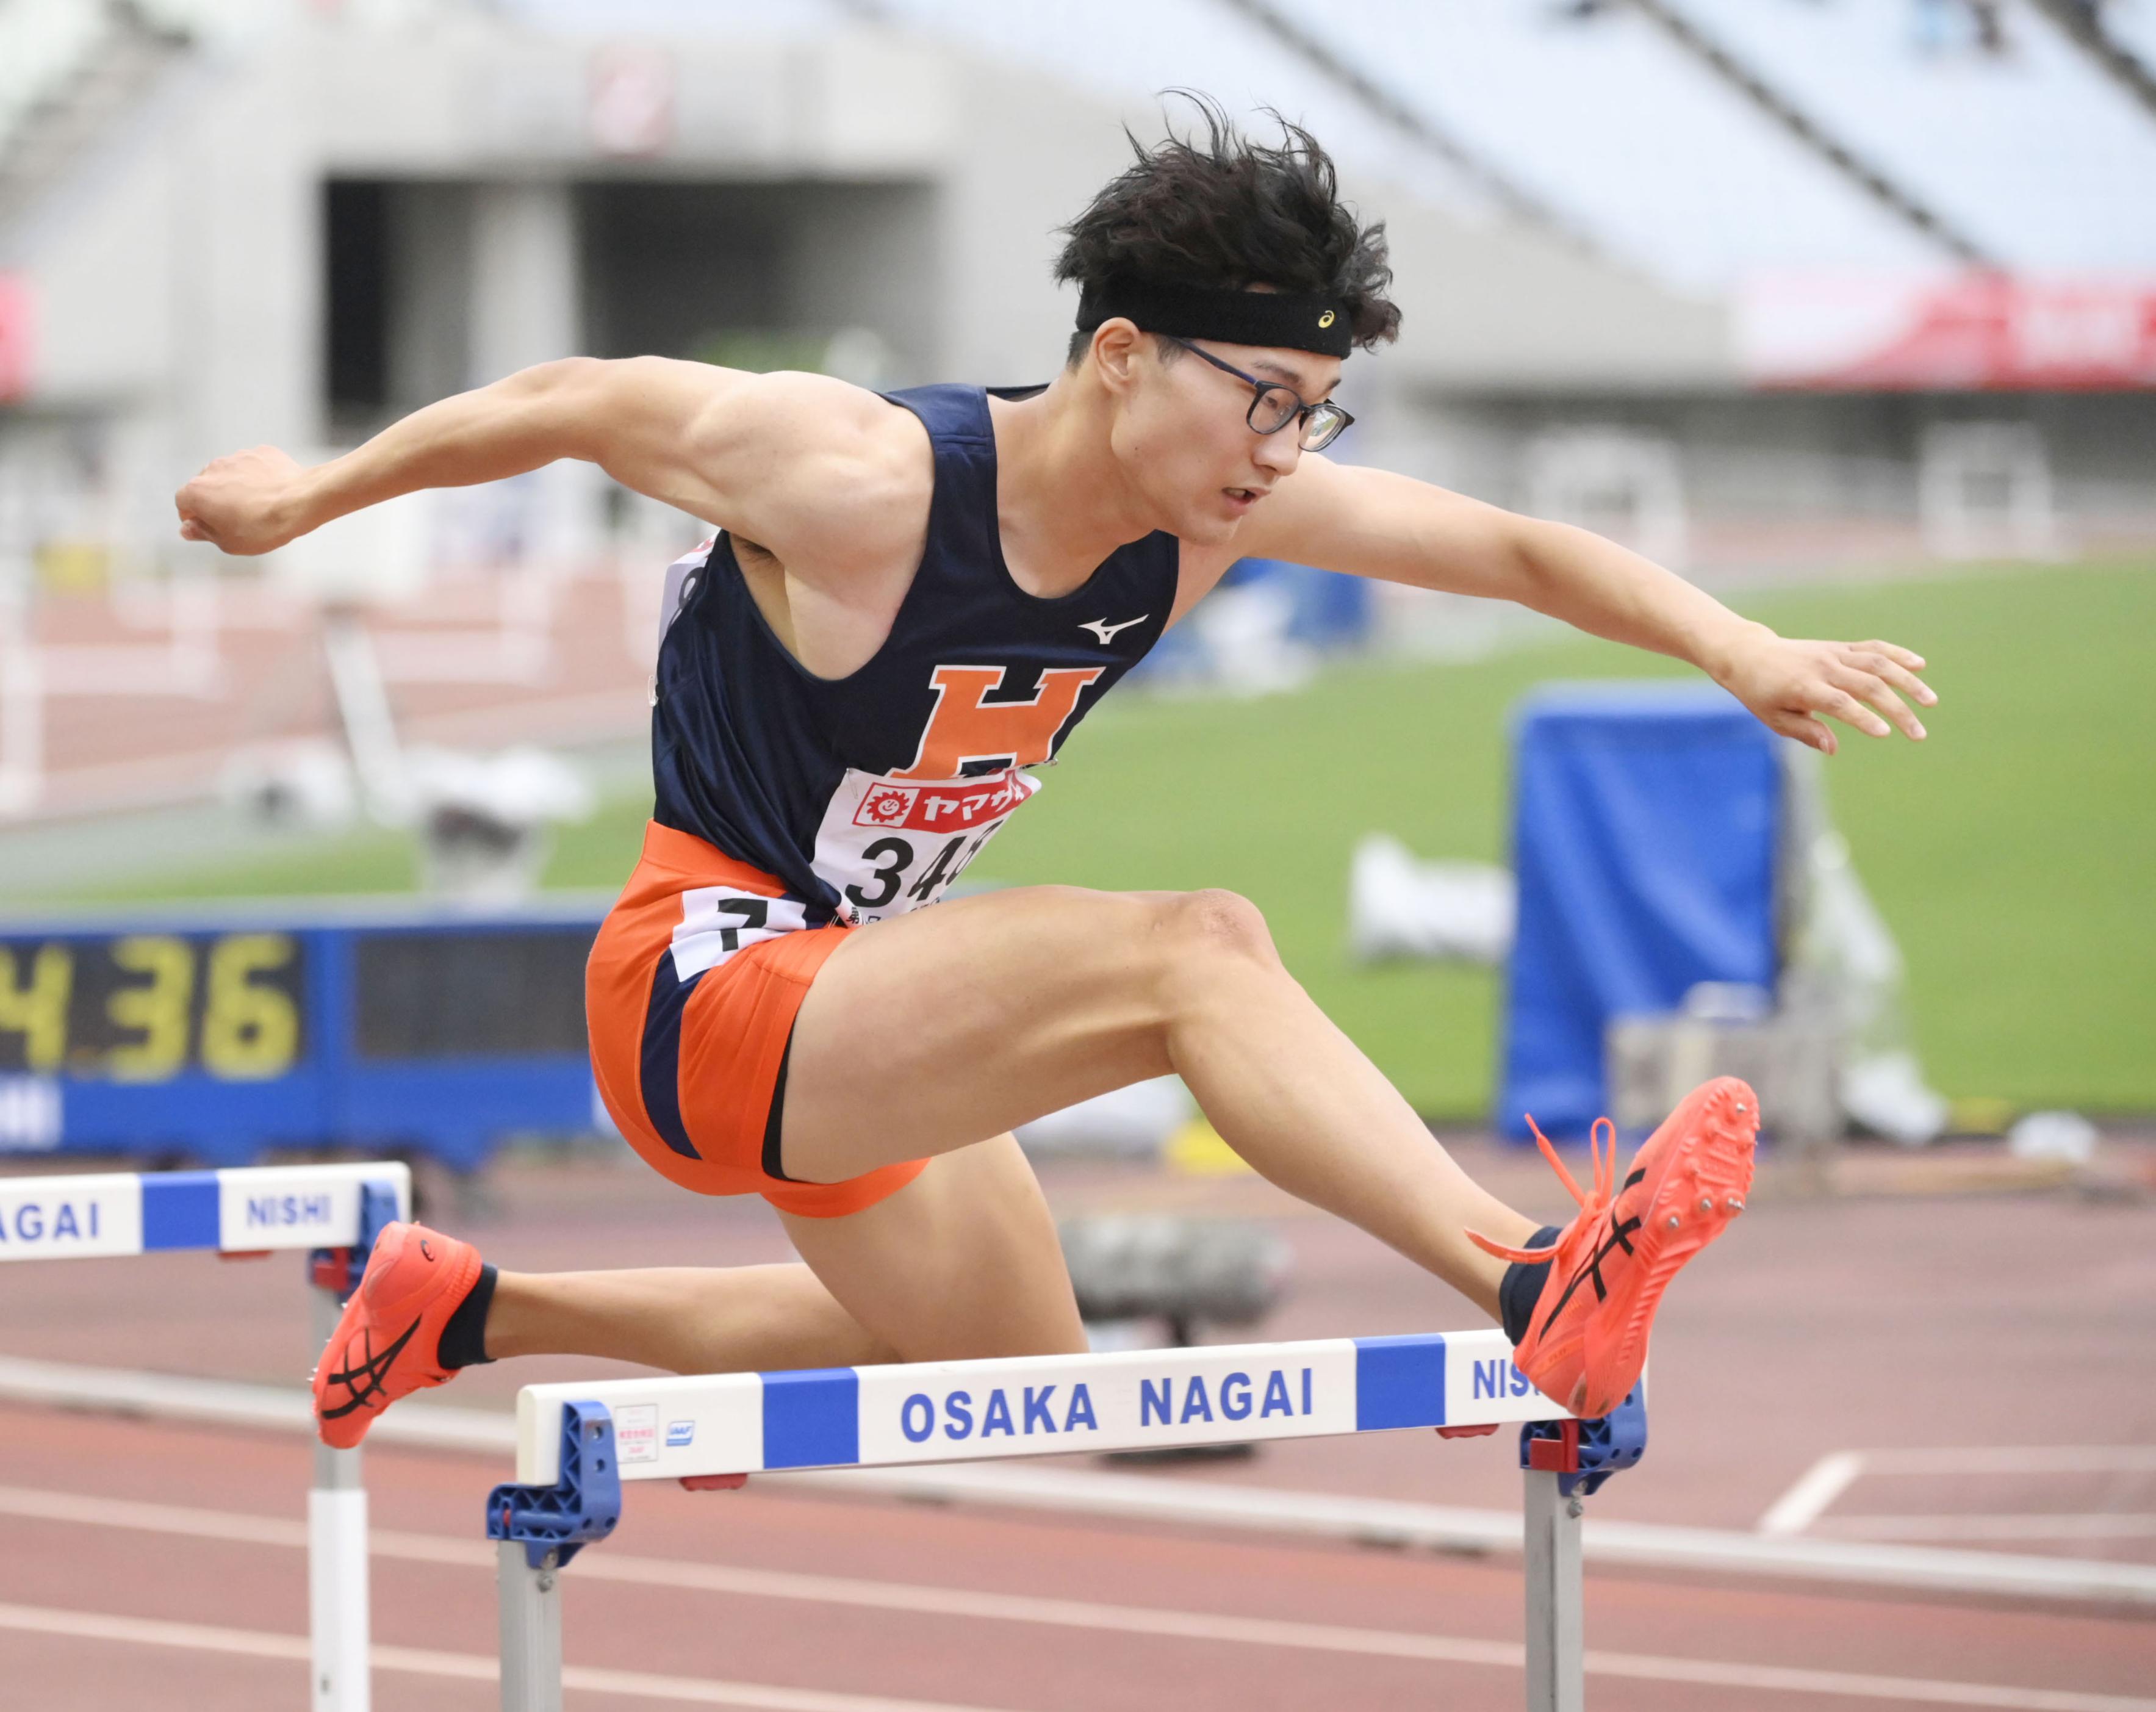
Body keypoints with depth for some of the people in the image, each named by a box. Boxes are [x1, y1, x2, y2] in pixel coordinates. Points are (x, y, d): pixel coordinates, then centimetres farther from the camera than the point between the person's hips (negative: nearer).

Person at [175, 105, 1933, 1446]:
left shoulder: (1225, 504, -7)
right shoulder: (862, 480, -25)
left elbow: (1517, 550, -3)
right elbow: (574, 401, -12)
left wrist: (1744, 652, -18)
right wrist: (314, 492, 1)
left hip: (863, 1009, 9)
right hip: (704, 993, -9)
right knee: (1191, 946, -29)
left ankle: (474, 1312, 34)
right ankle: (1534, 1284, -46)